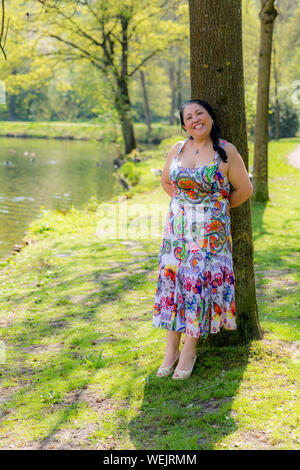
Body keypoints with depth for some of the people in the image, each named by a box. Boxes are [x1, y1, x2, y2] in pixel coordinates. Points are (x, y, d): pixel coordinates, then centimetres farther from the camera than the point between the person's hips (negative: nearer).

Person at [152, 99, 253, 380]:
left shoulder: (226, 152, -7)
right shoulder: (177, 150, 6)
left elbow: (245, 190, -1)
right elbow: (166, 181, 22)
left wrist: (219, 207, 6)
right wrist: (184, 203, 11)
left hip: (210, 230, -4)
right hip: (177, 228, 4)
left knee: (199, 282, -4)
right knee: (172, 279, 2)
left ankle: (189, 349, 10)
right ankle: (171, 349, 12)